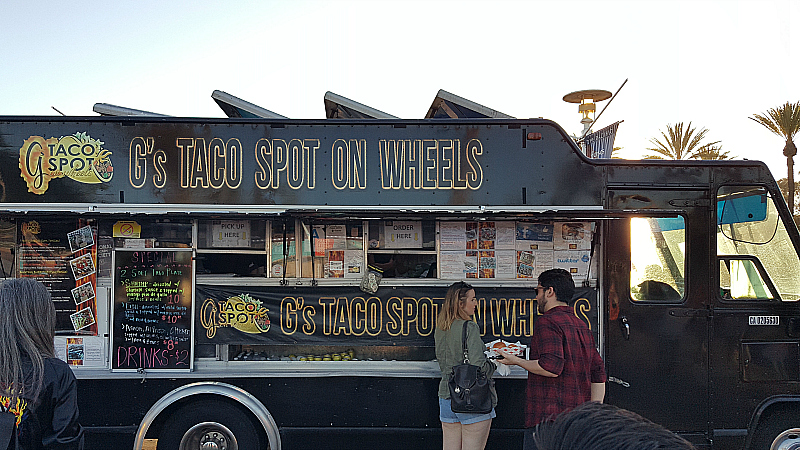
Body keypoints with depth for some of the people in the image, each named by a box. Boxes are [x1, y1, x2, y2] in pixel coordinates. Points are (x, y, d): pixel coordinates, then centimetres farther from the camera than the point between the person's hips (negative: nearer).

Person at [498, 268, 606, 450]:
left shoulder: (547, 321, -10)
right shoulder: (582, 326, 17)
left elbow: (552, 367, -22)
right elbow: (599, 375, 16)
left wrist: (517, 361, -8)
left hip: (548, 418, -9)